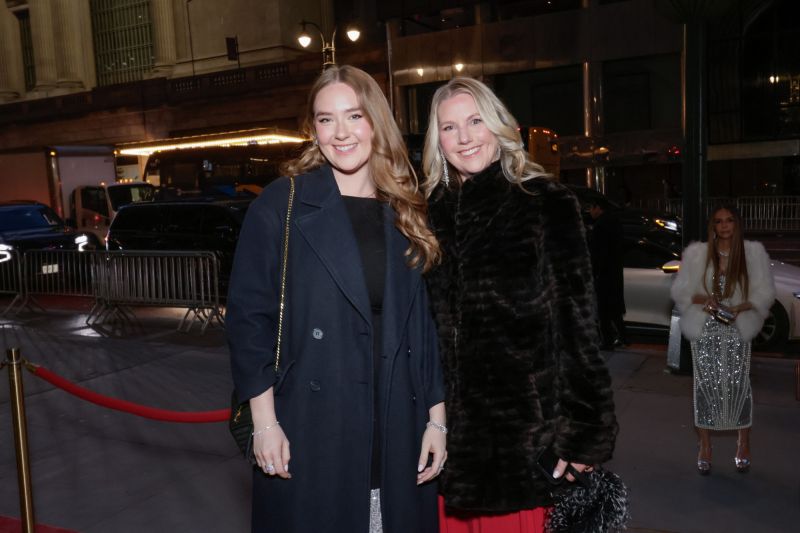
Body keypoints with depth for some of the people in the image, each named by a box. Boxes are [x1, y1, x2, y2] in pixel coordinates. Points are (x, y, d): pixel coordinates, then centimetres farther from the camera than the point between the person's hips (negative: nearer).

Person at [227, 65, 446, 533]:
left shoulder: (408, 215, 8)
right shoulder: (281, 206, -4)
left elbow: (426, 325, 9)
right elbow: (249, 315, -5)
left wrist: (437, 419, 6)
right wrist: (265, 422, -10)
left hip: (397, 434, 4)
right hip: (309, 436, -3)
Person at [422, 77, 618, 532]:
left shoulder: (547, 203, -4)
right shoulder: (432, 213, 8)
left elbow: (576, 323, -7)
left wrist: (579, 432, -10)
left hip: (525, 425, -4)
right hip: (452, 426, 4)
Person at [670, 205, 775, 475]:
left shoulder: (754, 253, -1)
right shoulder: (696, 253, -1)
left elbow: (765, 293, 0)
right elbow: (680, 291, 2)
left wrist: (739, 307, -17)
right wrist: (701, 299, -17)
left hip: (737, 330, 0)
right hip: (704, 330, 0)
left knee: (739, 384, 2)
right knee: (705, 384, 3)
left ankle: (743, 443, 21)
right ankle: (705, 445, 15)